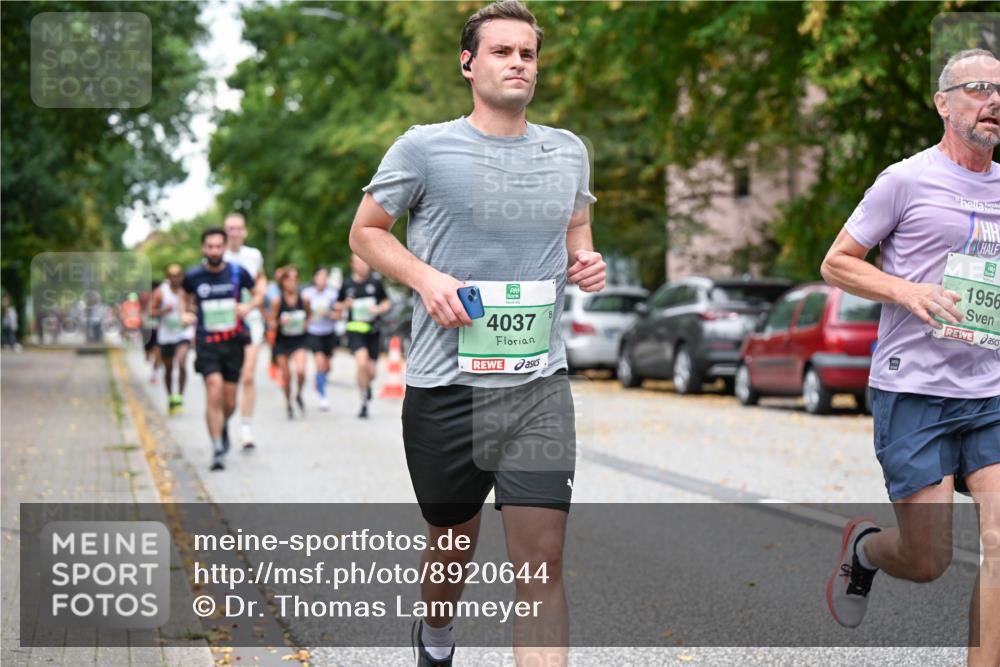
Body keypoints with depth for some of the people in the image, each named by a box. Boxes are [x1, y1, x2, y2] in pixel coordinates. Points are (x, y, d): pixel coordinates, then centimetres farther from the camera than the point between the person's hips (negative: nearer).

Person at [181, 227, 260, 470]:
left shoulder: (237, 273, -2)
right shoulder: (193, 276, -2)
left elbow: (258, 294, 13)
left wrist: (248, 306, -7)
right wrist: (187, 313, 2)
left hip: (233, 341, 2)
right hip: (206, 342, -1)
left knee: (230, 402, 8)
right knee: (214, 392, -18)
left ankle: (223, 427, 42)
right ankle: (217, 450, -13)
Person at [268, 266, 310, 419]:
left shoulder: (303, 299, -5)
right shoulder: (277, 301, -10)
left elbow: (308, 316, 14)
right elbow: (272, 323, -3)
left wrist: (305, 324, -5)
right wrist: (280, 322, -23)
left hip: (299, 340, 0)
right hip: (282, 341, 0)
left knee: (300, 371, -19)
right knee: (286, 376, 5)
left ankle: (299, 396, 10)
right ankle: (288, 403, 28)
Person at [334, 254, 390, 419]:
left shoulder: (376, 282, 1)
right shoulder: (347, 284, 1)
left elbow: (387, 303, 11)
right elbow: (338, 306, 14)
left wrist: (378, 309, -10)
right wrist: (346, 305, -8)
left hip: (373, 330, 2)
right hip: (355, 329, -2)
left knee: (371, 372, 4)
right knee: (362, 363, -23)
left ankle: (367, 385, 43)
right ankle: (364, 403, -7)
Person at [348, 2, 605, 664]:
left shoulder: (569, 152, 8)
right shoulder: (424, 148, -4)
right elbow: (365, 231, 5)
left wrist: (586, 260, 3)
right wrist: (425, 278, -12)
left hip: (541, 386, 2)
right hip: (445, 385, -2)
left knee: (543, 560, -9)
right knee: (454, 542, 16)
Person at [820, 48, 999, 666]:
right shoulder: (907, 180, -3)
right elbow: (836, 264, 0)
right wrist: (910, 292, -15)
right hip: (914, 390, -4)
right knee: (927, 561, -1)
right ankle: (862, 547, 34)